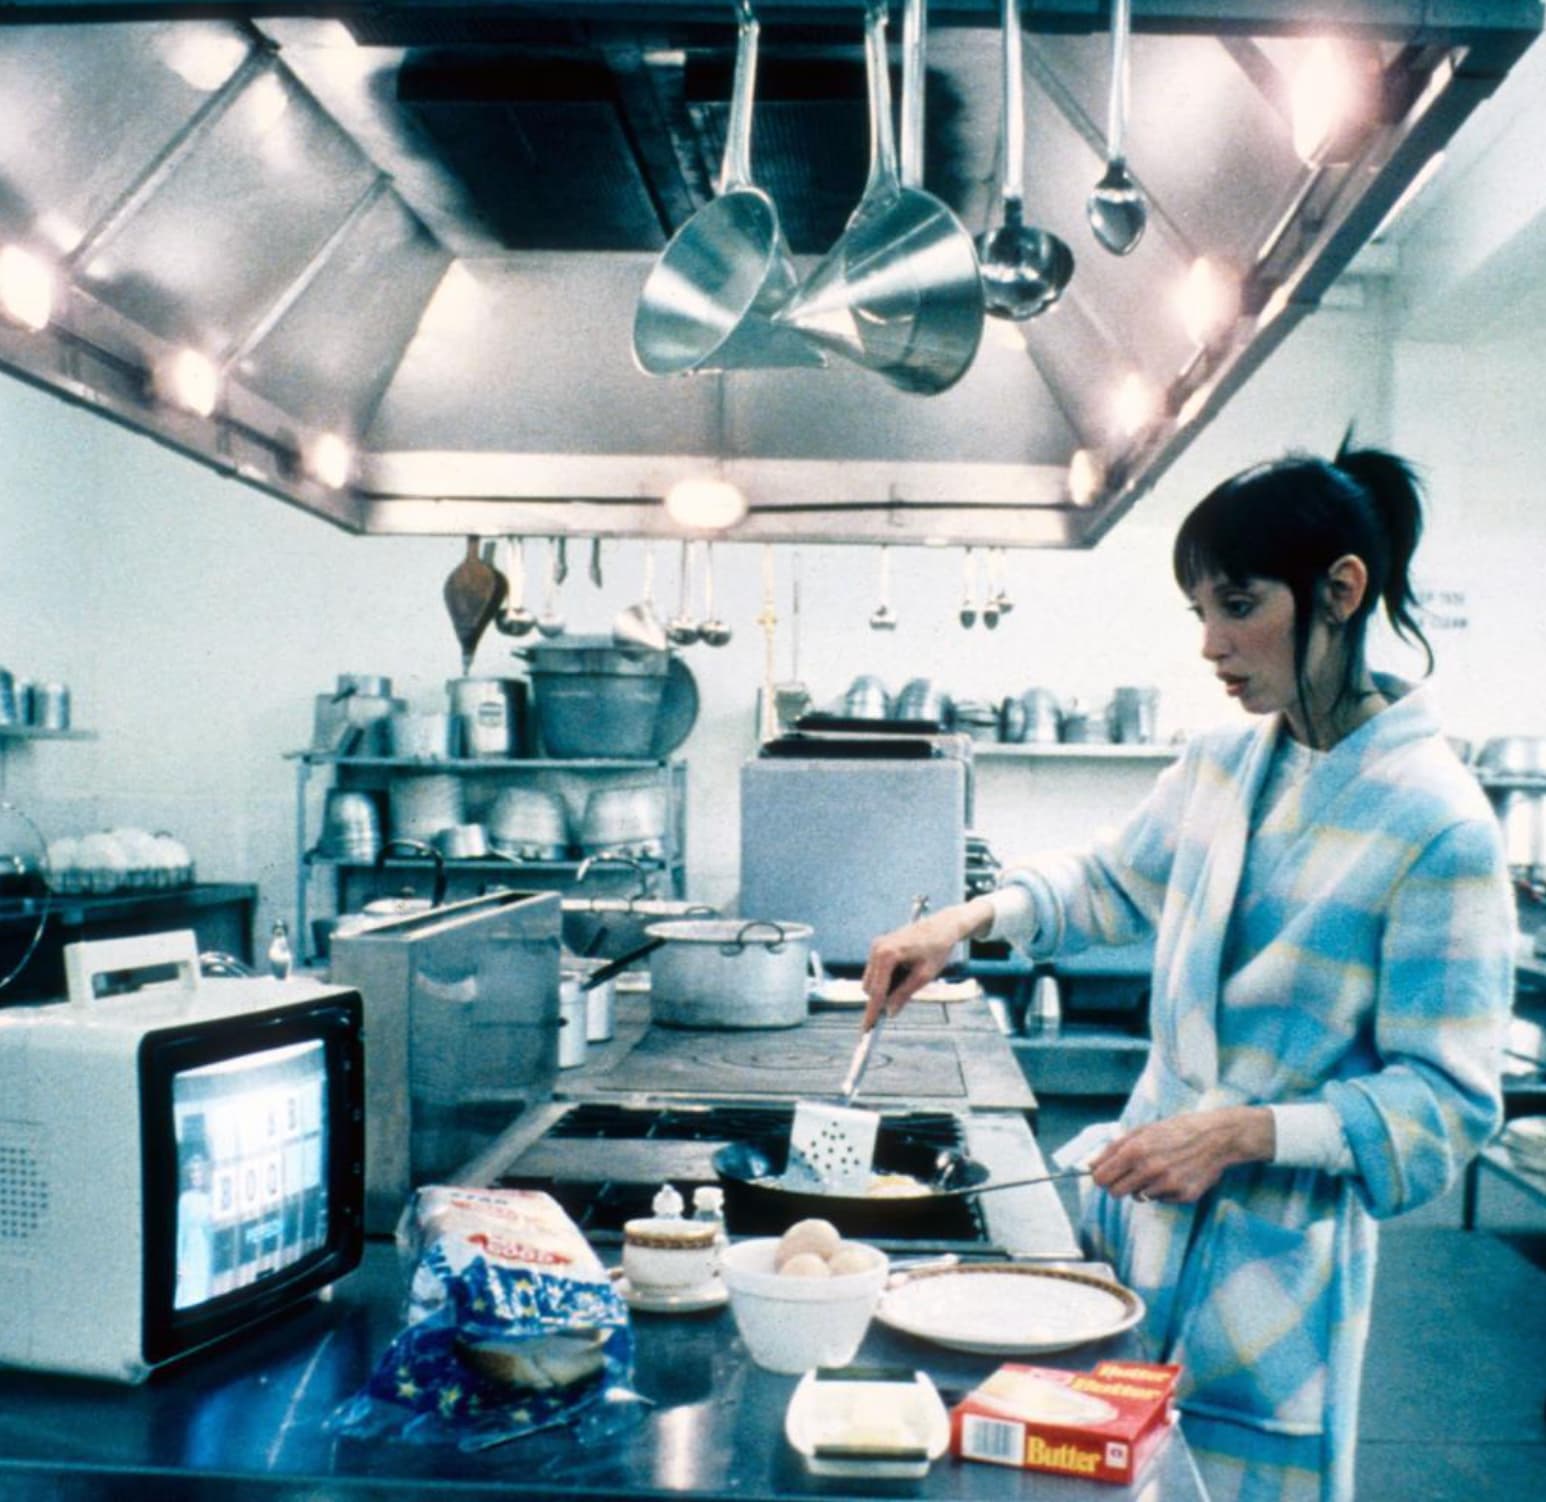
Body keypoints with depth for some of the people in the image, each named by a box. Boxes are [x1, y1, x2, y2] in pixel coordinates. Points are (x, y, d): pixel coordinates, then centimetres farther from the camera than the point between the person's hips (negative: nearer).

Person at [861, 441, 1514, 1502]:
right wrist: (969, 921, 3)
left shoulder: (1440, 824, -19)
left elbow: (1448, 1102, -17)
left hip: (1275, 1257, -6)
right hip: (1140, 1207, 6)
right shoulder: (1221, 765, 2)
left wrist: (1246, 1133, -27)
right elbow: (1111, 882, 19)